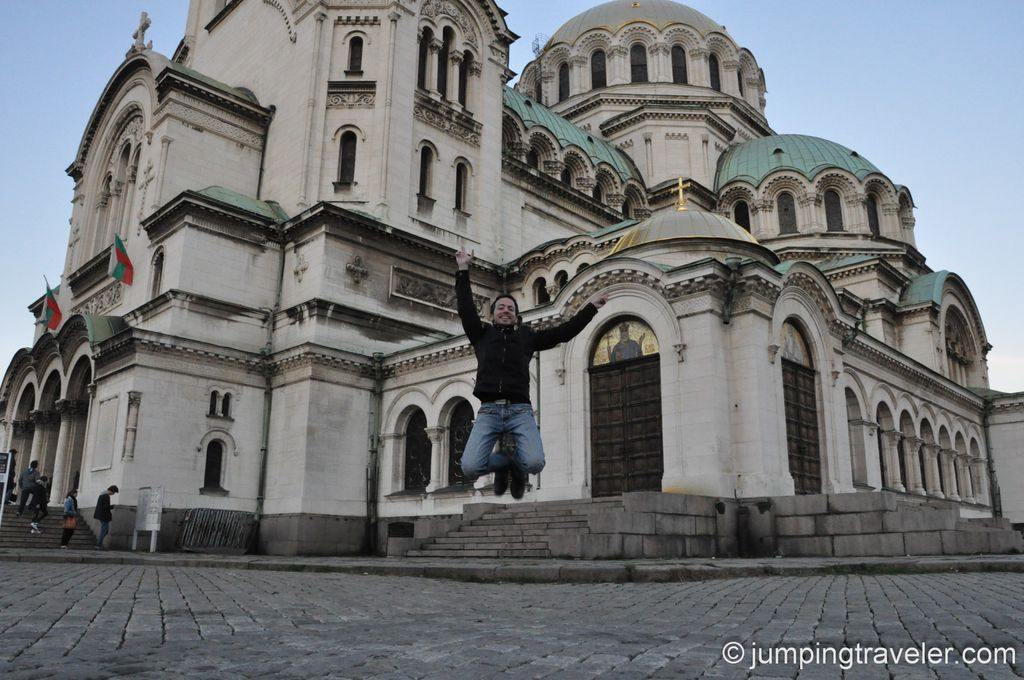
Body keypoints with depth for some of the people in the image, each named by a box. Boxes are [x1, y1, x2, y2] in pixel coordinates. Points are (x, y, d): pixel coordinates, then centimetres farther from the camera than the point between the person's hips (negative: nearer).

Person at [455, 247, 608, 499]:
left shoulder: (528, 336, 20)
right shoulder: (482, 334, 19)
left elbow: (565, 331, 18)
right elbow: (465, 308, 10)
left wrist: (592, 307, 19)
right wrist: (463, 271, 7)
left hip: (520, 411, 0)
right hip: (488, 411, 0)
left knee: (535, 463, -24)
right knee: (470, 467, -19)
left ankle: (515, 464, 17)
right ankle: (503, 461, 17)